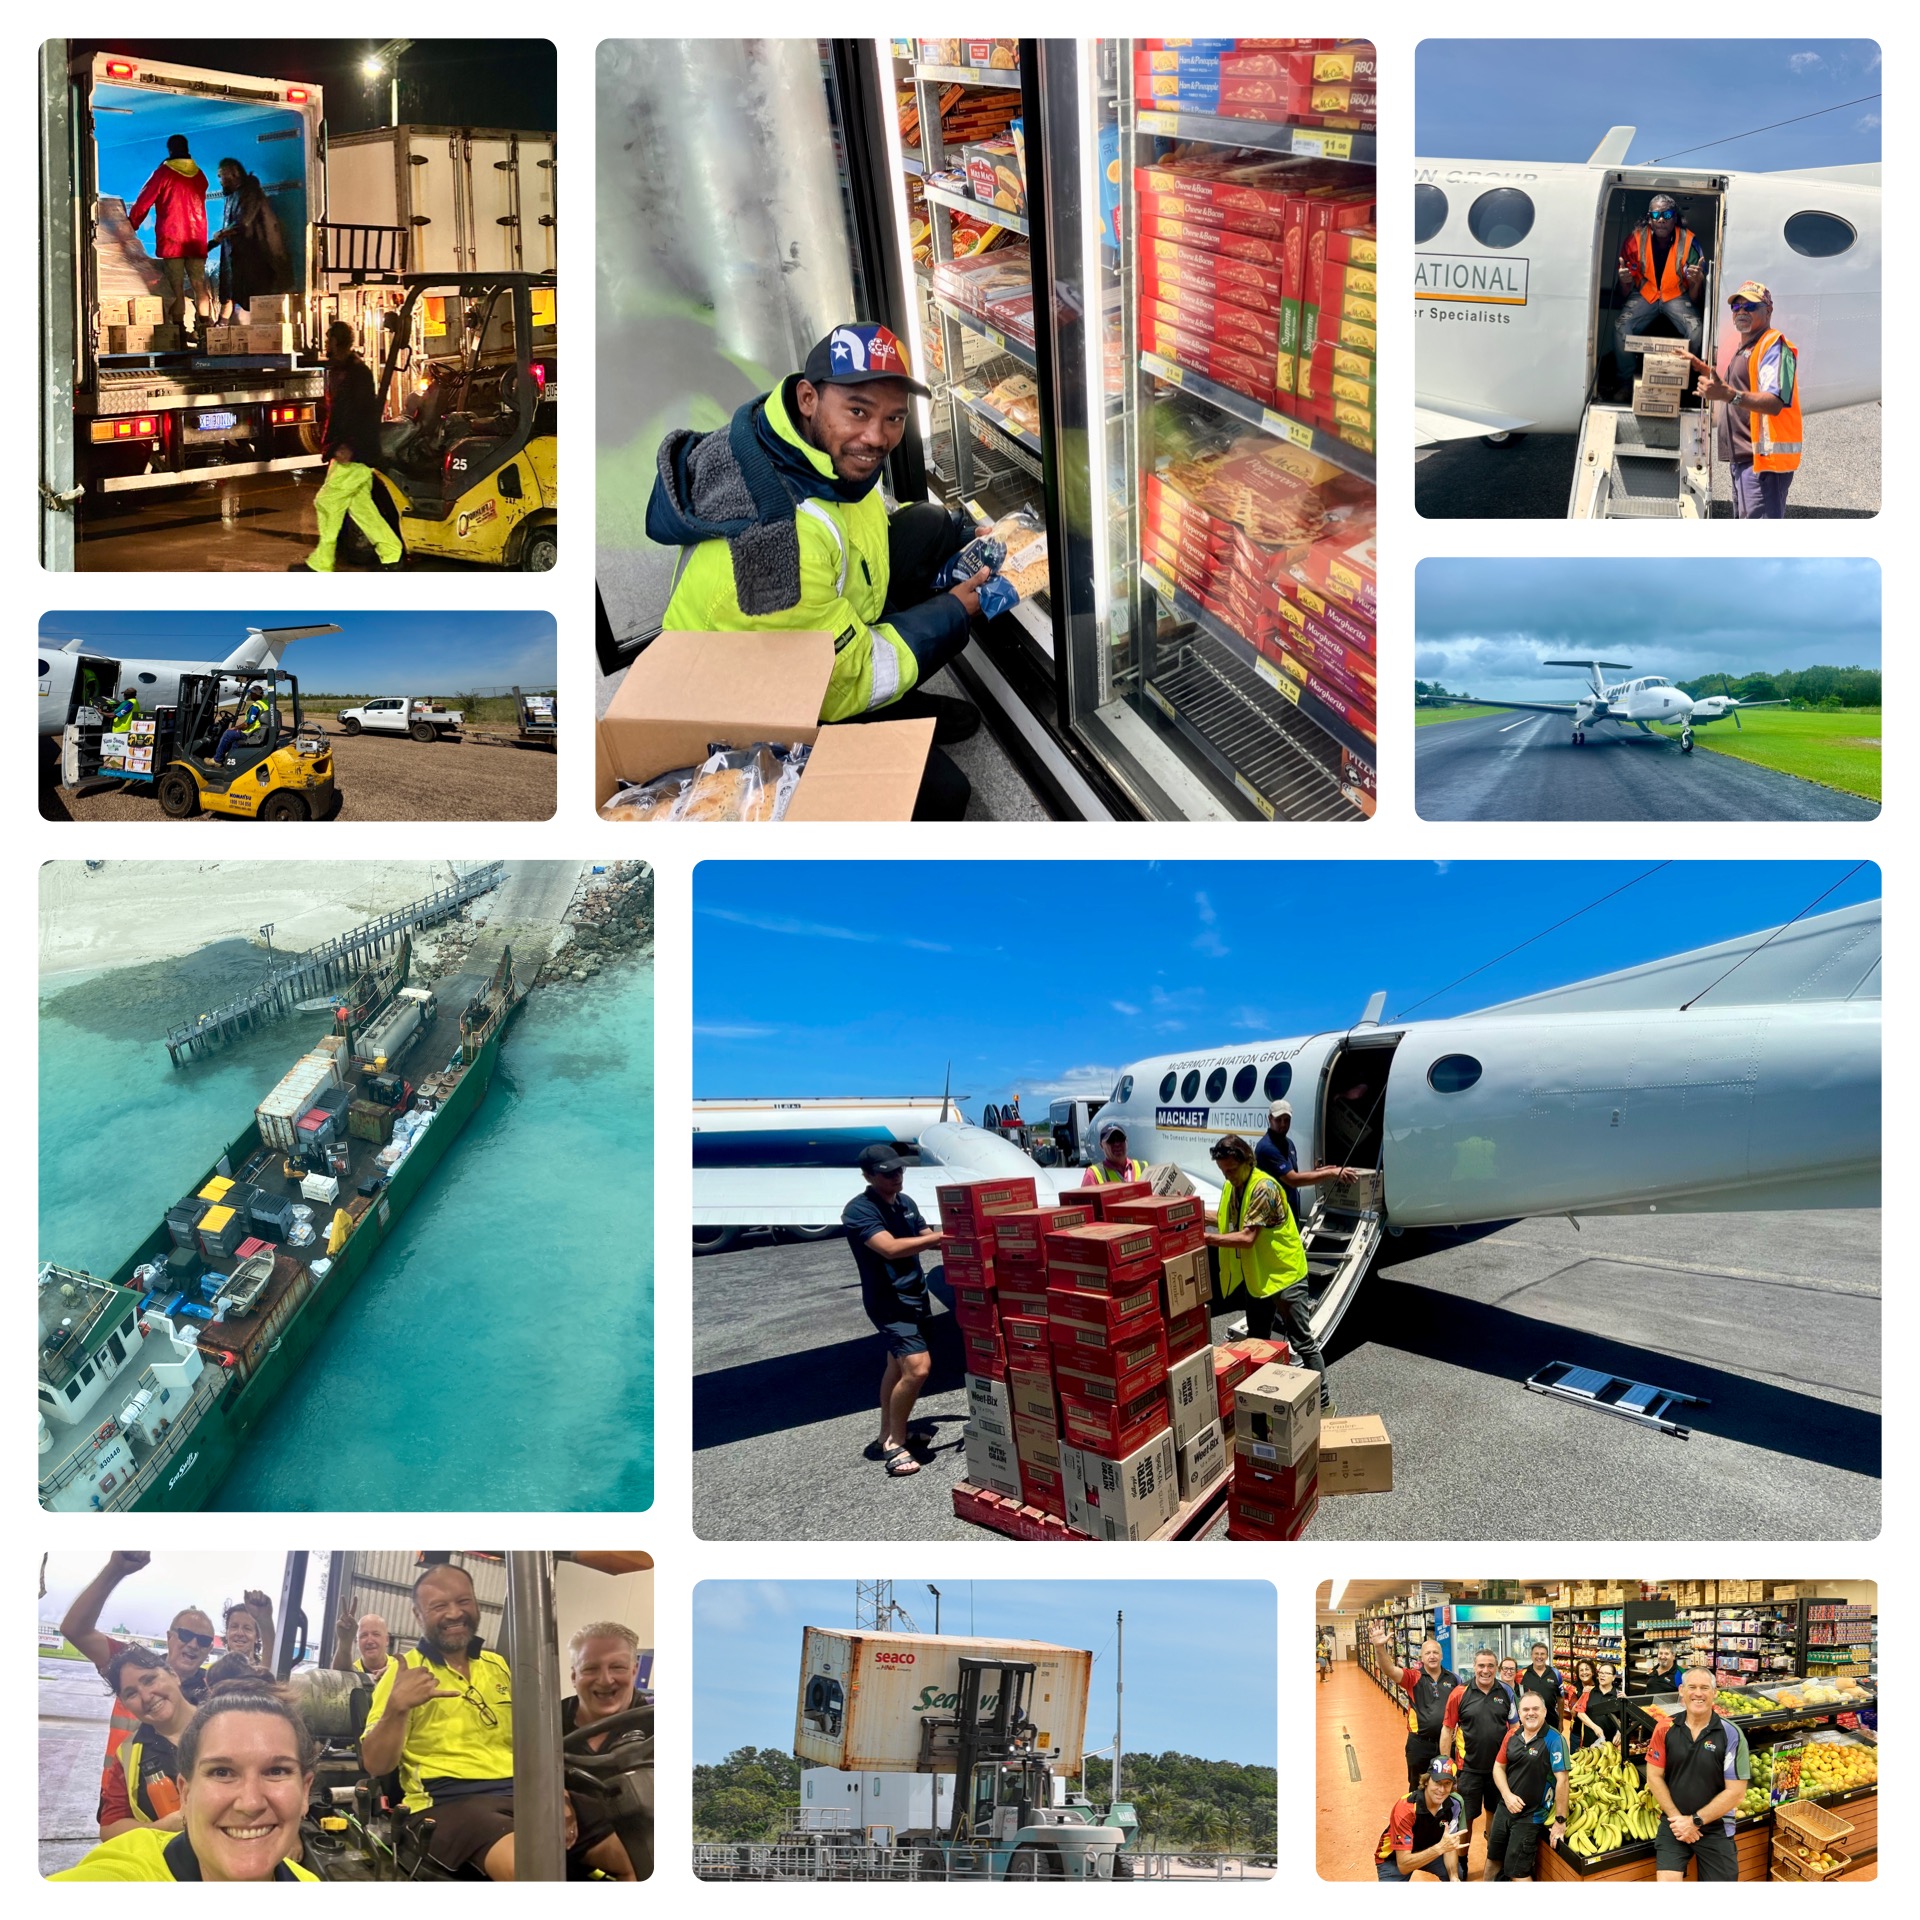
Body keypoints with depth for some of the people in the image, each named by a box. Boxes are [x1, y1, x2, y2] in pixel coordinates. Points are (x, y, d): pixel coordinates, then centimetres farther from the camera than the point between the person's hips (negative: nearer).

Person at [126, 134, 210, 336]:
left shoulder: (163, 173, -4)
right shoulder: (199, 175, 8)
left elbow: (144, 202, -1)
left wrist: (130, 225, 10)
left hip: (171, 238, -3)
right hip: (197, 238, 3)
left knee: (175, 285, -3)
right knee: (198, 284, 4)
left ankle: (178, 325, -7)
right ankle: (203, 325, -2)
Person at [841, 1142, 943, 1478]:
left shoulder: (905, 1202, 8)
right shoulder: (858, 1211, -18)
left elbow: (925, 1238, 15)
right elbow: (891, 1248, -30)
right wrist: (940, 1236, -30)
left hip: (915, 1294, 8)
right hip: (888, 1301, -8)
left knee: (898, 1366, 16)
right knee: (917, 1367, -18)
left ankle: (887, 1436, 28)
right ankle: (895, 1446, -6)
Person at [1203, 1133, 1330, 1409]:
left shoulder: (1264, 1187, -24)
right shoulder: (1231, 1186, 3)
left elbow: (1247, 1237, -29)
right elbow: (1231, 1222, 11)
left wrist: (1207, 1238, -31)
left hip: (1284, 1274, -8)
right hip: (1256, 1276, 8)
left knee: (1302, 1342, -1)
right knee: (1257, 1341, 16)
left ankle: (1323, 1402, 8)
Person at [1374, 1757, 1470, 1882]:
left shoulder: (1453, 1805, -20)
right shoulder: (1405, 1808, -35)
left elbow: (1449, 1844, -9)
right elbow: (1403, 1865, -38)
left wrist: (1454, 1877, -29)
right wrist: (1440, 1848, -50)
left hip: (1428, 1850, 5)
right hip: (1393, 1858, -5)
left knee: (1458, 1875, -21)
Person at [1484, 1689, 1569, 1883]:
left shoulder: (1553, 1739, -17)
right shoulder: (1512, 1735, 2)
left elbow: (1562, 1780, -19)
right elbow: (1499, 1766, 8)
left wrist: (1560, 1820, -20)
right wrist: (1507, 1795, -10)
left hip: (1531, 1816, -6)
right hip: (1504, 1808, 6)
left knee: (1516, 1871, 1)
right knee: (1493, 1860, 19)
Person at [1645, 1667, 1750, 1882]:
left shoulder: (1731, 1735, -10)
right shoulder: (1665, 1729, -3)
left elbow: (1736, 1791, -11)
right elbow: (1654, 1777, 0)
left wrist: (1695, 1821, -12)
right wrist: (1677, 1818, -10)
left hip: (1715, 1828, -1)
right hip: (1674, 1823, 1)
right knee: (1666, 1880, -15)